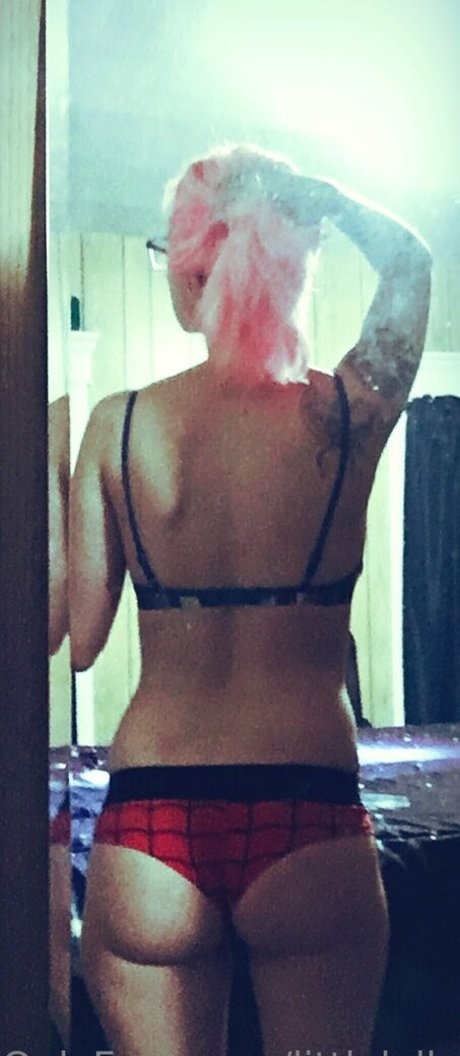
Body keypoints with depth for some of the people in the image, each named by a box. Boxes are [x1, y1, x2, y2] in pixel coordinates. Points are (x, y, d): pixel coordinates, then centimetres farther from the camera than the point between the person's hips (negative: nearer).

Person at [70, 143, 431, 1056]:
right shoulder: (346, 414, -5)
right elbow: (409, 260, 13)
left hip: (148, 829, 1)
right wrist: (307, 194, 12)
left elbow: (78, 639, 1)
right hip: (309, 826, 0)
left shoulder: (117, 424, -4)